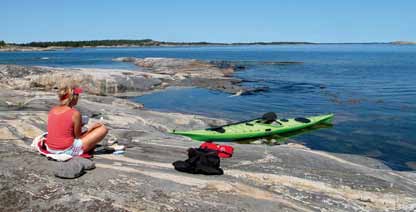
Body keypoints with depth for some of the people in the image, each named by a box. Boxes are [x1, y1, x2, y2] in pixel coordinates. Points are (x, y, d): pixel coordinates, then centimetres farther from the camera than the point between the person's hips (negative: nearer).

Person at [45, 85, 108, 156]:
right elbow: (78, 137, -8)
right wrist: (91, 128, 5)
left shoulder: (52, 110, 4)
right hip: (67, 150, -8)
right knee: (103, 129, -2)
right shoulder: (75, 114, -15)